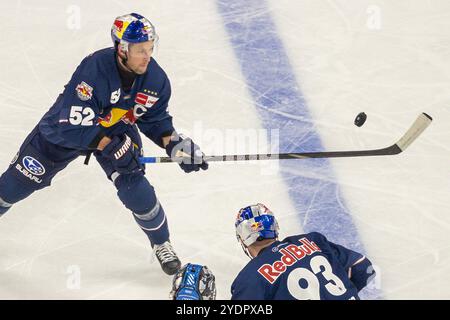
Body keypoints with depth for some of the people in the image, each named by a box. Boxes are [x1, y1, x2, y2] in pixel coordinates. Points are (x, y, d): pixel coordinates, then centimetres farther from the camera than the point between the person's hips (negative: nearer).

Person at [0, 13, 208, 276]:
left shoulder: (156, 79, -21)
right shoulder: (94, 69, -38)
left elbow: (156, 119, -4)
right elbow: (75, 125, -36)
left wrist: (175, 143, -20)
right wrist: (112, 148, -39)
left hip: (119, 132, 3)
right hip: (65, 129, -3)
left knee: (137, 191, -9)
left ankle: (161, 244, 16)